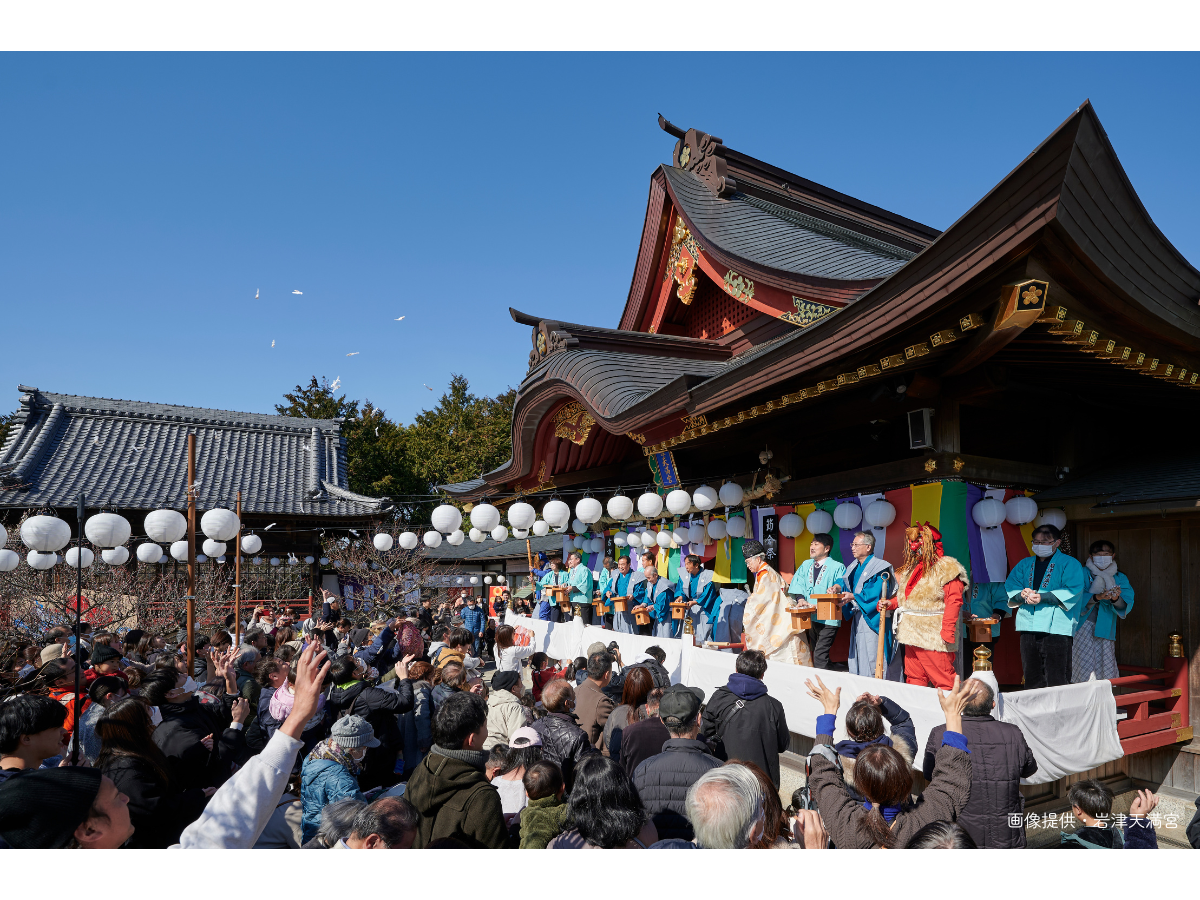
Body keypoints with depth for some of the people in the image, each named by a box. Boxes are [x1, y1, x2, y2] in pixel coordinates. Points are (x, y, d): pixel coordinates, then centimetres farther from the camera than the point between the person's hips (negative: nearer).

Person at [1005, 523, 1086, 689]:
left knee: (1057, 680, -5)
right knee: (1032, 679, 9)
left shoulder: (1069, 563, 5)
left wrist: (1043, 597, -18)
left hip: (1056, 627, -5)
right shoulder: (1025, 564, 20)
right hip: (1028, 627, 5)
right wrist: (1021, 594, -12)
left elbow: (1073, 591, -9)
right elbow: (1009, 588, 11)